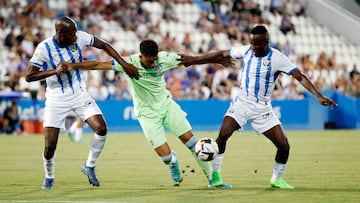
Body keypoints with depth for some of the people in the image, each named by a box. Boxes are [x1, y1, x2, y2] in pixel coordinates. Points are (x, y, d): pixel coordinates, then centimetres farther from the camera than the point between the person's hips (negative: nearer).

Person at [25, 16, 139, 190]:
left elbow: (104, 45, 2)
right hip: (56, 99, -3)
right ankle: (49, 177, 20)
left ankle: (89, 166, 11)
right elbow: (28, 76, -18)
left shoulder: (80, 37, -12)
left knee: (101, 129, -13)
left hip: (79, 94, 3)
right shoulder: (44, 48, -20)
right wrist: (55, 71, -28)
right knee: (50, 144, -9)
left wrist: (124, 64, -1)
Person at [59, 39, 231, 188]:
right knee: (165, 155, -9)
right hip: (147, 113, -3)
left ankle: (211, 178, 15)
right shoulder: (129, 63, -23)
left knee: (190, 139, -2)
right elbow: (98, 65, -22)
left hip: (166, 103, 3)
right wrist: (72, 66, -29)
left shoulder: (165, 58, -15)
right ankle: (173, 162, 31)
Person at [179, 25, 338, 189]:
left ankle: (277, 179, 17)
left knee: (284, 145, -6)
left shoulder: (277, 58, -13)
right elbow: (220, 55, 6)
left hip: (262, 108, -1)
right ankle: (215, 176, -9)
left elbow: (300, 77, -17)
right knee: (222, 135, -20)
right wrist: (193, 60, 7)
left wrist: (319, 96, -29)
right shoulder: (246, 51, -3)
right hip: (241, 103, 1)